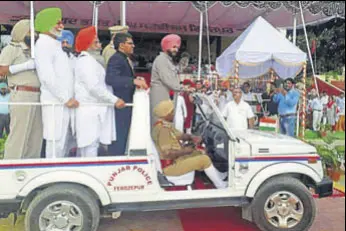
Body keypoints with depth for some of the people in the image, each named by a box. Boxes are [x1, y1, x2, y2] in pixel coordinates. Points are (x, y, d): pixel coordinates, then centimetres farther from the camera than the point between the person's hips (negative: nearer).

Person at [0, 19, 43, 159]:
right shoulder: (11, 48, 2)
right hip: (22, 96, -7)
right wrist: (26, 65, -14)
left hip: (36, 96, 7)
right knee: (18, 135, -7)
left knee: (36, 135, 9)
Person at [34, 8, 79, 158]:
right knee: (56, 141, -6)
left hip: (64, 101, 9)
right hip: (55, 102, -9)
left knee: (66, 139, 15)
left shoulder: (55, 44, 20)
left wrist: (69, 98, 12)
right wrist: (66, 98, -17)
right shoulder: (43, 44, -8)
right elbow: (47, 76, -19)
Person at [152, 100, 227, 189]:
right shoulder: (163, 129, -26)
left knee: (200, 153, 19)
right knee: (204, 159, -10)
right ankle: (220, 185, 9)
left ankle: (218, 175, 30)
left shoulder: (165, 125, 6)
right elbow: (168, 154, -30)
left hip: (176, 159, 11)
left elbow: (180, 135, 13)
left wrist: (192, 138, -7)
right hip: (171, 166, -11)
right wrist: (184, 151, -17)